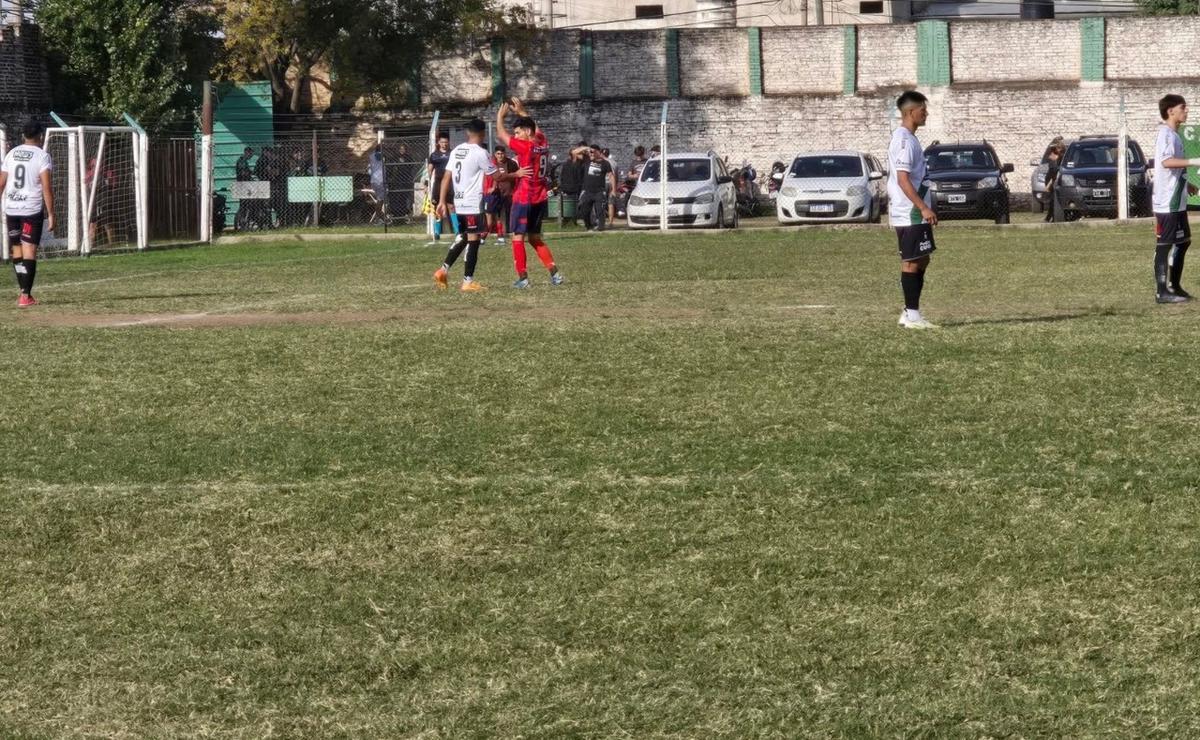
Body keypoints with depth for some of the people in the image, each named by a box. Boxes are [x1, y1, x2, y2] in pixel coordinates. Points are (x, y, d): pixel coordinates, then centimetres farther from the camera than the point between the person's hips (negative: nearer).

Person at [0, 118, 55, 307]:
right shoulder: (42, 156, -5)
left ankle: (22, 290, 20)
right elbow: (46, 188, -12)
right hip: (32, 210, -5)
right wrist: (51, 214, -9)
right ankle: (25, 296, -9)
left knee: (16, 250, 16)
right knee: (29, 251, -4)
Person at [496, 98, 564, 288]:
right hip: (540, 199, 8)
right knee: (535, 237, 16)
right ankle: (555, 273, 11)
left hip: (524, 199, -8)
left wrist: (500, 116, 6)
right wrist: (522, 112, 31)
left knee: (517, 237, -2)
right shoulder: (543, 144, 4)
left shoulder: (525, 147, -16)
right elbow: (535, 128, 26)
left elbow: (501, 135, -9)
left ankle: (522, 278, -5)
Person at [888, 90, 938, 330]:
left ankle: (910, 312, 15)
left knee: (921, 260, 12)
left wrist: (924, 208, 23)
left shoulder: (904, 138, 16)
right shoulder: (905, 141, -16)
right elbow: (903, 179, -23)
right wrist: (924, 208, -24)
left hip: (910, 213, 10)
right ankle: (912, 315, -4)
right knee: (912, 262, -7)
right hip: (911, 213, -10)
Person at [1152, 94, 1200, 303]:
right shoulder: (1166, 133, -15)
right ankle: (1162, 292, -4)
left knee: (1183, 241, 15)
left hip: (1177, 201, 10)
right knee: (1164, 246, -6)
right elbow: (1166, 161, -31)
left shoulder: (1173, 134, 16)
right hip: (1167, 201, -10)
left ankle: (1174, 286, 23)